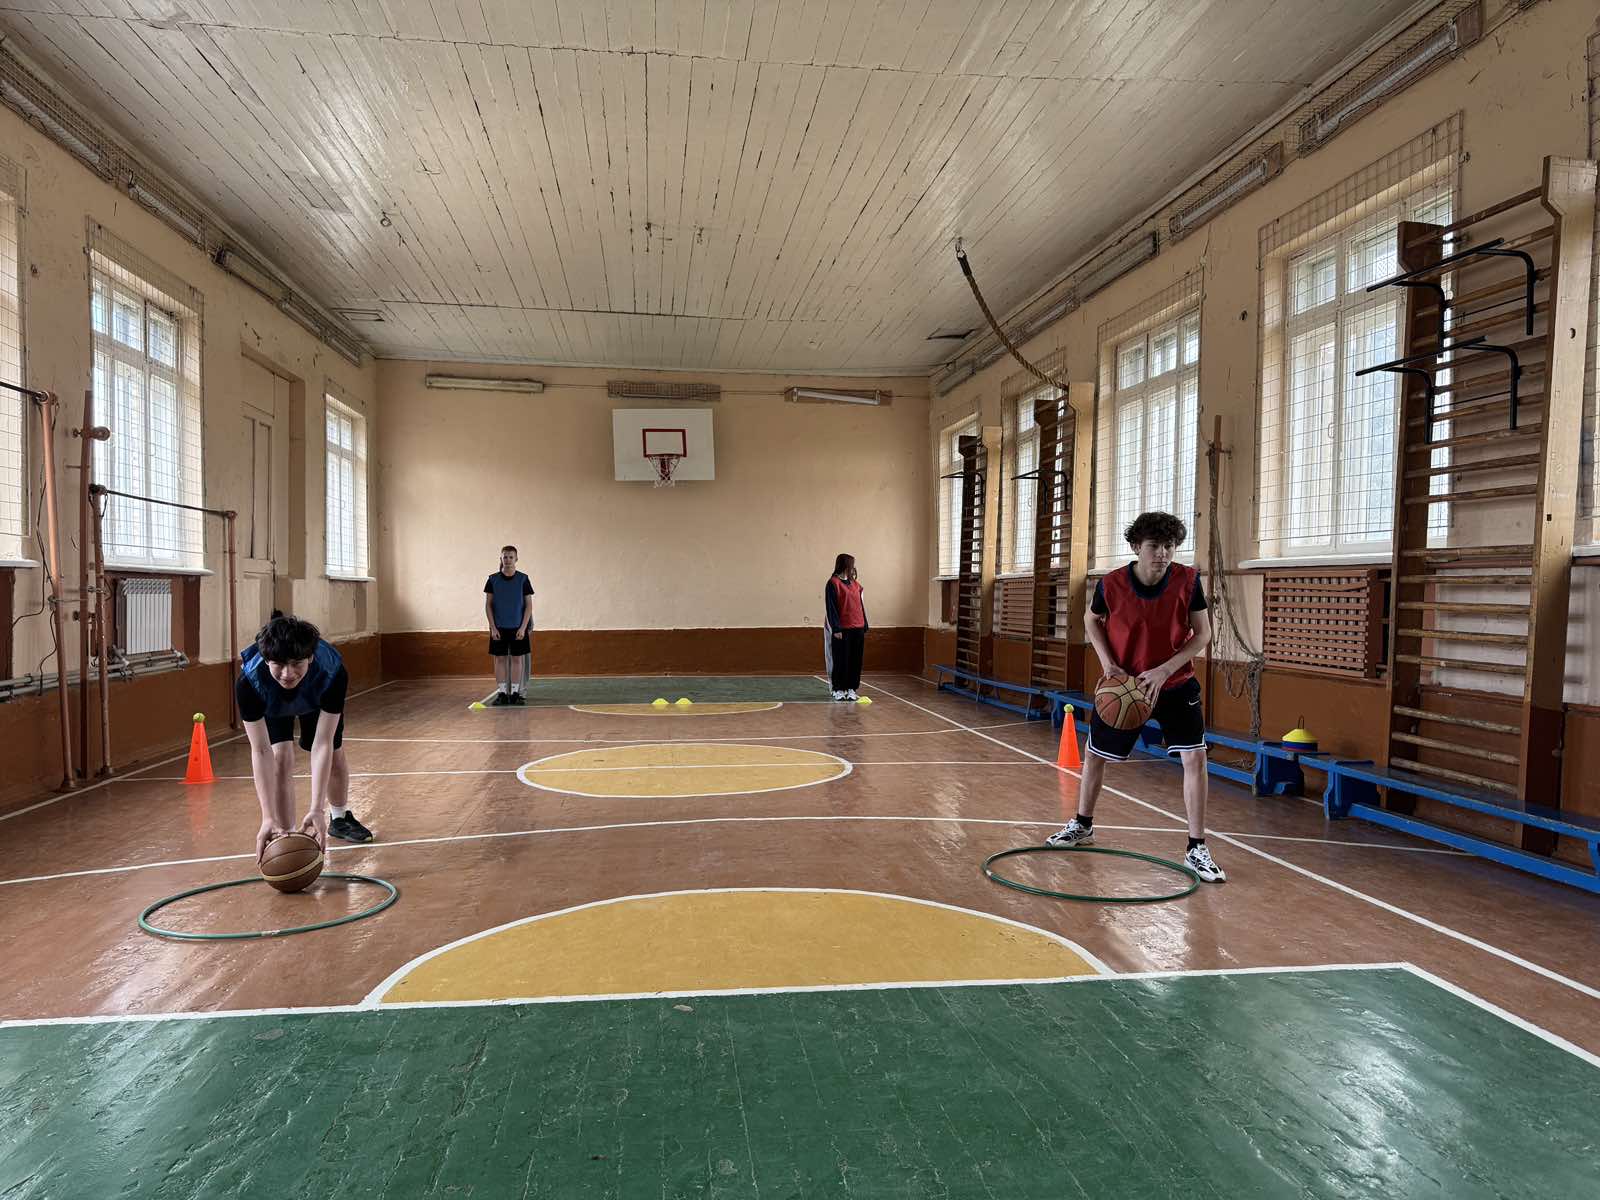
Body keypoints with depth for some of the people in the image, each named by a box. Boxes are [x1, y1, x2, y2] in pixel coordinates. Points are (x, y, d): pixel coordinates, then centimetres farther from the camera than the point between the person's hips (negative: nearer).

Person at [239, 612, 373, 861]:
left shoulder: (333, 673, -46)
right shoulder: (249, 682, -45)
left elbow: (322, 745, -43)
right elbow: (261, 751, -42)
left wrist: (317, 810, -48)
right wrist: (268, 818, -45)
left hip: (318, 698, 1)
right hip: (271, 705, -1)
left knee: (335, 756, 11)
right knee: (281, 757, -22)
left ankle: (340, 818, 40)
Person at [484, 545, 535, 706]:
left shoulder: (523, 579, -1)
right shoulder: (493, 579, 2)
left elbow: (529, 605, 0)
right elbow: (488, 605, 4)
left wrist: (523, 627, -9)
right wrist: (492, 627, -4)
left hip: (518, 627, -1)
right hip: (498, 628, 1)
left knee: (517, 659, 1)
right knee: (499, 659, 2)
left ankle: (515, 693, 8)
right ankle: (501, 694, 8)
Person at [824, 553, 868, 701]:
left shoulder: (855, 583, 15)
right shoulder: (833, 583, -6)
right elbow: (830, 608, -10)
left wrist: (864, 626, 13)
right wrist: (836, 628, -15)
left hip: (857, 628, 6)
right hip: (842, 629, -6)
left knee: (856, 660, 7)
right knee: (841, 660, -1)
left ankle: (851, 689, 14)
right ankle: (838, 689, 9)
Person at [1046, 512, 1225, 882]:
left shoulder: (1188, 580, -17)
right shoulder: (1111, 585, -18)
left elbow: (1202, 633, -10)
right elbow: (1092, 620, 2)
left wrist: (1164, 670, -21)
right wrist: (1107, 662, -12)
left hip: (1175, 684, 0)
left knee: (1195, 757, -11)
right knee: (1095, 756, 11)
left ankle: (1197, 850, 3)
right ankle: (1082, 825, 37)